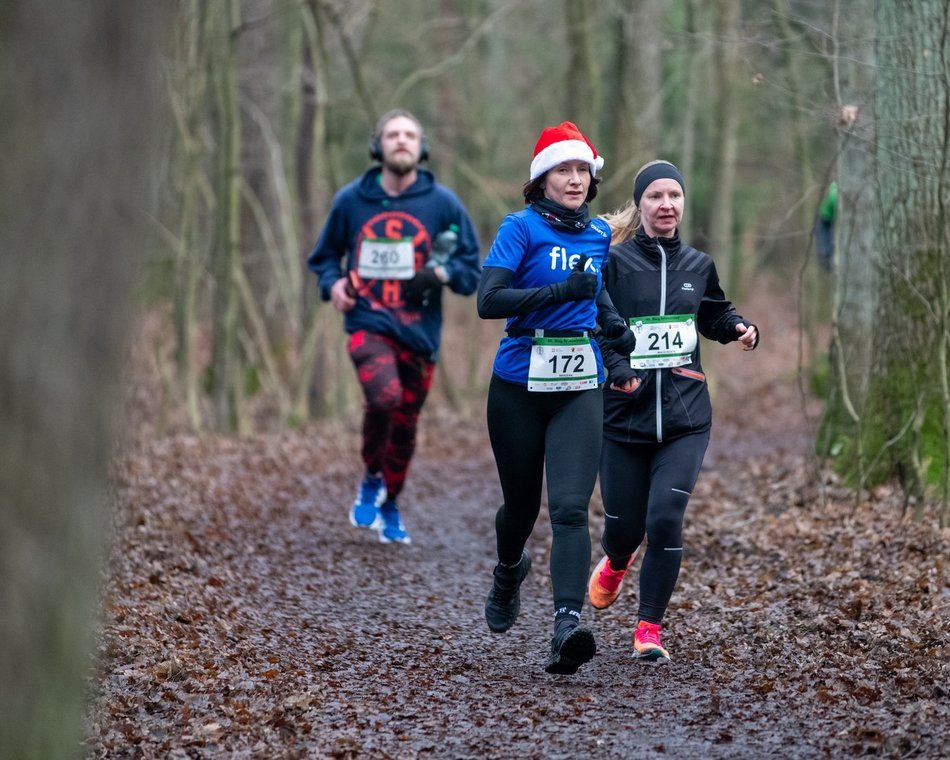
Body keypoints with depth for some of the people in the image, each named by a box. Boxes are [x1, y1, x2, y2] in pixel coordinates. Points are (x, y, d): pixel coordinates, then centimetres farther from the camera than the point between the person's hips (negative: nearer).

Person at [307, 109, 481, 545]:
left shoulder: (443, 203, 1)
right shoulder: (351, 200, 3)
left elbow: (473, 270, 6)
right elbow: (323, 257, 18)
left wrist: (442, 274, -15)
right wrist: (332, 283, -3)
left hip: (419, 332, 2)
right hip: (367, 323, -2)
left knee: (404, 426, 9)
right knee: (383, 396, -28)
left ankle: (390, 507, 35)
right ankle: (371, 480, -1)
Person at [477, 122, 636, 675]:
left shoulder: (599, 234, 9)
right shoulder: (521, 228, -7)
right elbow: (488, 301, -17)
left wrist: (613, 321, 8)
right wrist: (562, 291, -24)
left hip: (580, 389, 2)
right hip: (519, 386, -2)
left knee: (571, 508, -14)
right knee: (522, 502, 14)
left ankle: (568, 626, -25)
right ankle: (509, 572, 48)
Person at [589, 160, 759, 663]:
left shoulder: (698, 265, 10)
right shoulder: (614, 261, -4)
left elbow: (714, 316, 27)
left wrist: (740, 330, 5)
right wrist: (617, 368, -26)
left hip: (685, 418, 2)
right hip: (624, 414, -2)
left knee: (665, 518, -14)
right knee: (624, 523, 7)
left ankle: (649, 629, -1)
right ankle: (615, 564, 47)